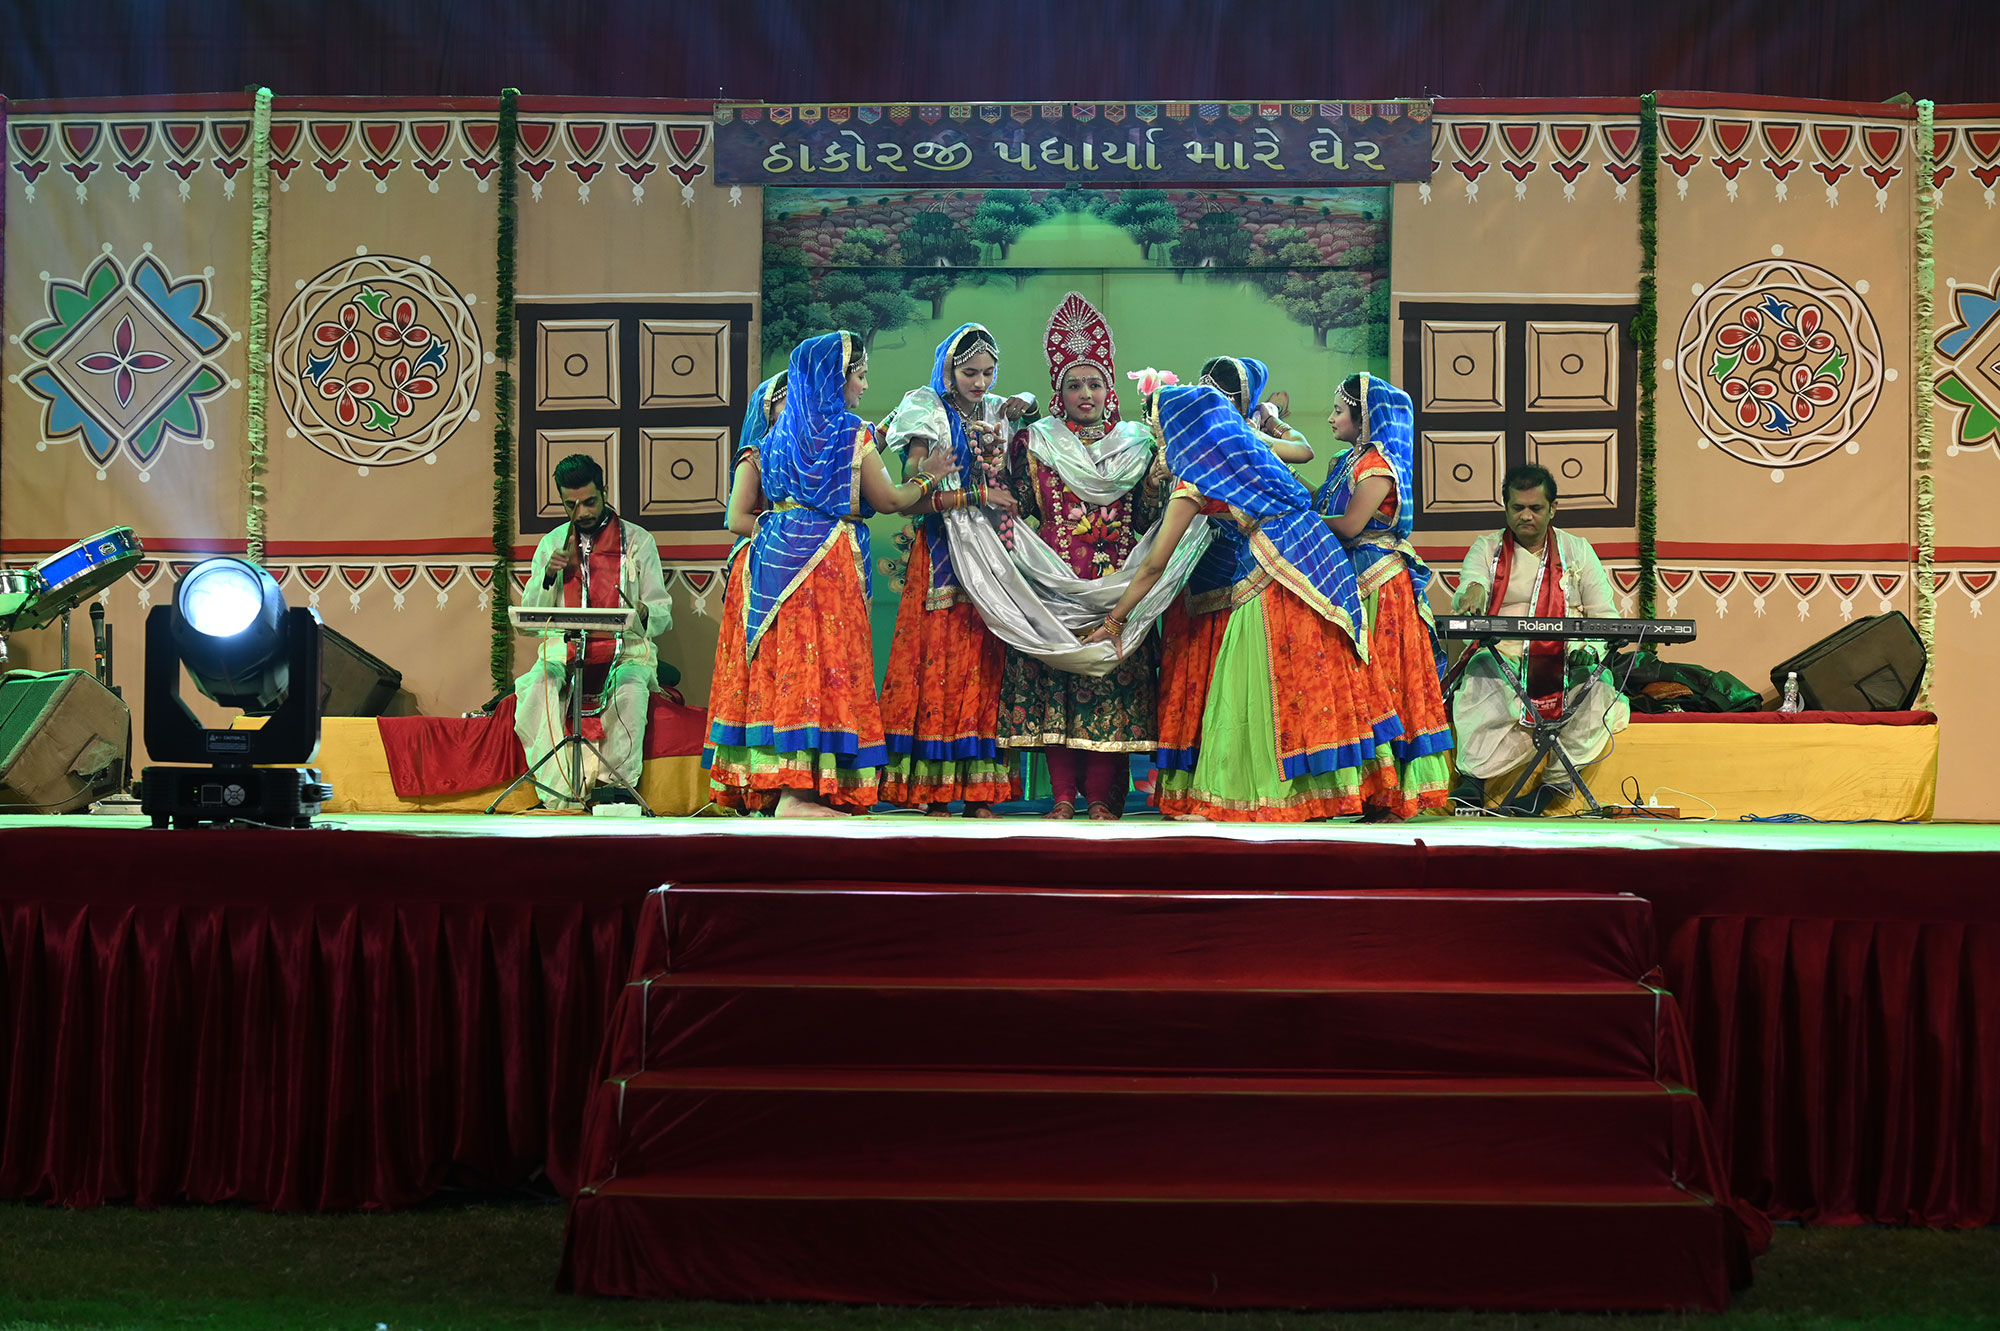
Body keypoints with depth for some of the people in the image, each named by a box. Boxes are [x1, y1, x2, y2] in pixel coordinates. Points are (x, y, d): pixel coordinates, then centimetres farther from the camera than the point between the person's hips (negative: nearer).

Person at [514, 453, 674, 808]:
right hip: (564, 652, 2)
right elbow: (531, 616, 11)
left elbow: (663, 615, 5)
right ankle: (560, 800, -36)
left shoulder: (637, 540, 7)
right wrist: (548, 576, -7)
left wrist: (644, 614, -20)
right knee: (536, 690, -32)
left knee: (629, 690, -37)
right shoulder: (551, 544, 15)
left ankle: (616, 789, -33)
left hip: (625, 651, -2)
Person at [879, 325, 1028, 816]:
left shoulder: (998, 413, 14)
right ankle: (936, 791, -7)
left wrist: (1023, 405, 12)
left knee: (985, 665, -1)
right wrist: (976, 496, -15)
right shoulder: (930, 415, 1)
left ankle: (980, 790, -1)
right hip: (942, 555, -4)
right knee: (939, 663, -8)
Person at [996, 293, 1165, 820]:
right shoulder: (1034, 442, 11)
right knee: (1052, 677, -6)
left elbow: (1149, 521, 8)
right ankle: (1063, 797, 0)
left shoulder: (1136, 445, 13)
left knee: (1112, 674, -6)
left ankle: (1102, 799, -2)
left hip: (1117, 588, 0)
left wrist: (1157, 479, -7)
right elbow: (1018, 510, 6)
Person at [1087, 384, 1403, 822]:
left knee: (1279, 684, -1)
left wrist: (1112, 622, 6)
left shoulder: (1194, 482, -3)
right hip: (1321, 555, 7)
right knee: (1319, 671, 11)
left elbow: (1155, 565, -1)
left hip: (1279, 574, -7)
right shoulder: (1252, 445, 16)